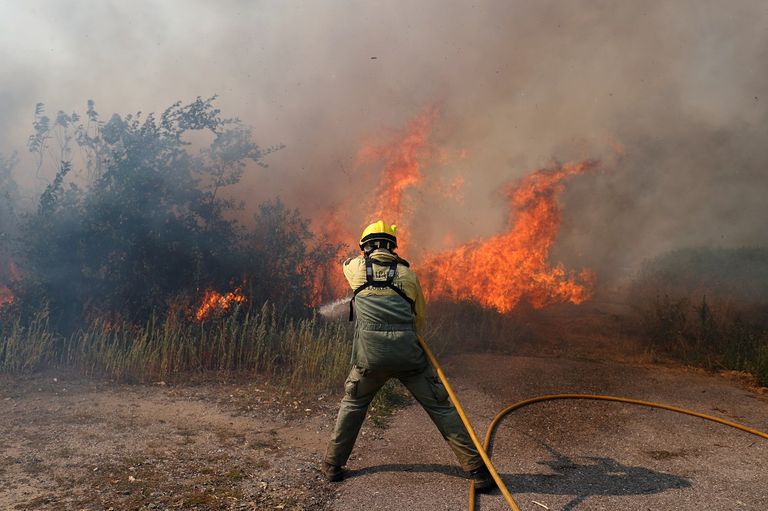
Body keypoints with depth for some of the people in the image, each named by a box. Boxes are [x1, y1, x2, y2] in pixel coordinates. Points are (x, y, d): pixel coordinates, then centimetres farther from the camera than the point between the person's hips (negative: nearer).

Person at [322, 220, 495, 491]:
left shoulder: (356, 267, 9)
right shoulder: (408, 274, 11)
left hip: (370, 355, 0)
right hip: (408, 354, 0)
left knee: (352, 405, 24)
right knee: (441, 407, 10)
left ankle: (333, 465, 30)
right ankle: (478, 470, 13)